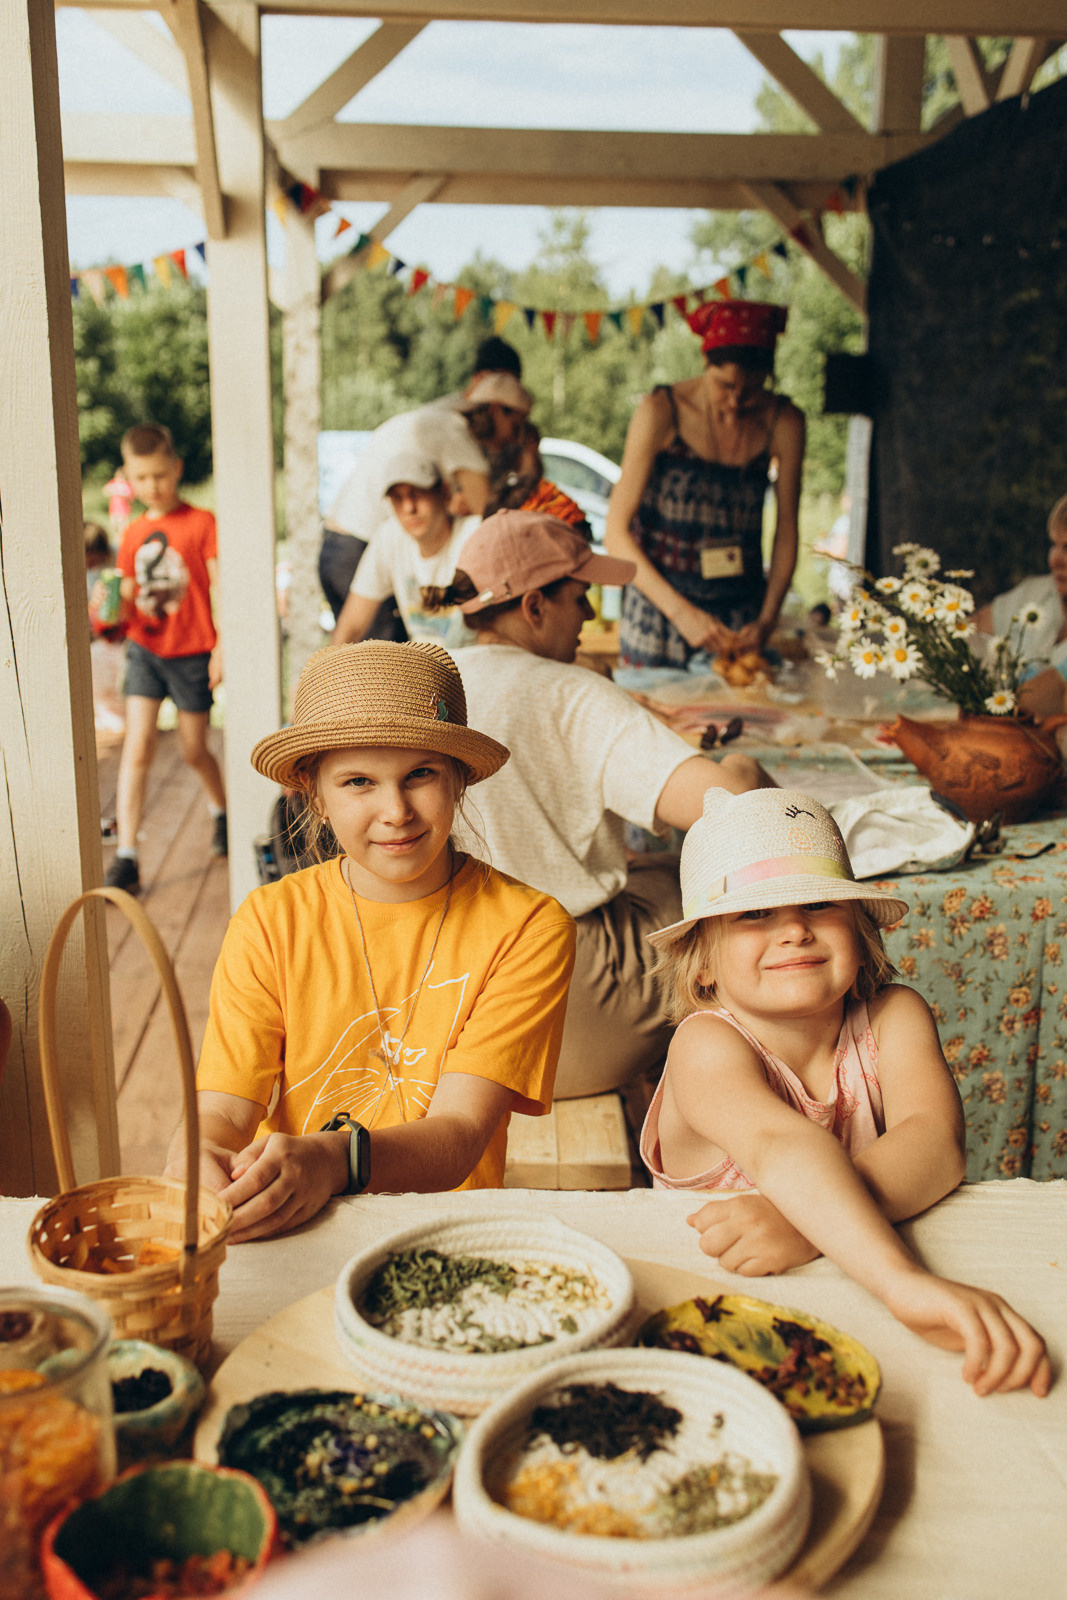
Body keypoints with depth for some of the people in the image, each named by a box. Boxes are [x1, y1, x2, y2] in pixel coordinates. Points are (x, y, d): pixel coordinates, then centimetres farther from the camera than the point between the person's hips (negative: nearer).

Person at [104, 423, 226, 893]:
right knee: (137, 747, -8)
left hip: (192, 653, -3)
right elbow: (129, 598, 14)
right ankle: (126, 857, -7)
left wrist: (223, 646, -13)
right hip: (145, 649, 3)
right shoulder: (133, 533, 8)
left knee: (193, 750, 9)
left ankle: (221, 811, 41)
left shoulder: (201, 523, -6)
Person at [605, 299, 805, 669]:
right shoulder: (661, 412, -12)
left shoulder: (783, 423, -3)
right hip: (658, 607, -2)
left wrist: (767, 620, -9)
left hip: (741, 613, 3)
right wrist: (680, 611, -23)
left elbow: (786, 528, 4)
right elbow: (616, 532, -14)